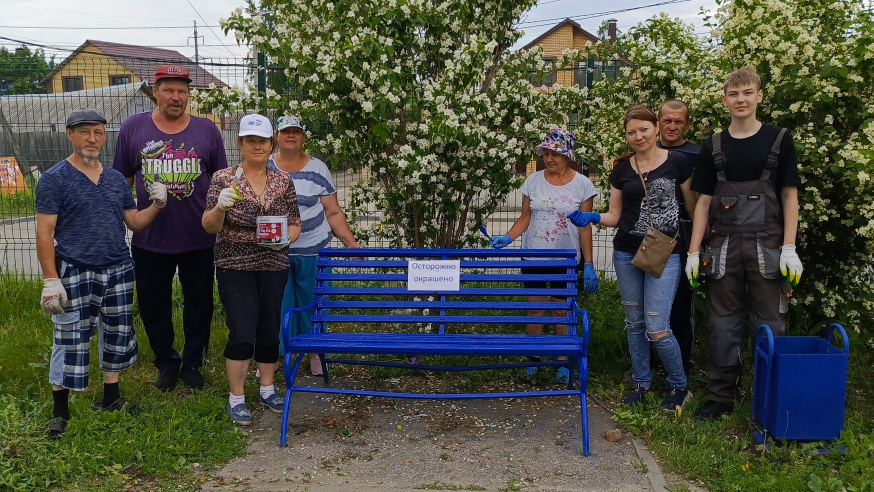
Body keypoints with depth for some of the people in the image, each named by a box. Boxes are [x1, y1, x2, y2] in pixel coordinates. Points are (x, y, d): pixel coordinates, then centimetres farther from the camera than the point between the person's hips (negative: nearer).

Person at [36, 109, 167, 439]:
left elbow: (134, 222, 13)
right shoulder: (55, 179, -5)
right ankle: (60, 411, 13)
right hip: (76, 274, -5)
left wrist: (156, 206, -6)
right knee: (71, 341, -2)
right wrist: (51, 280, -14)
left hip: (119, 271, 6)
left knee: (117, 335, 12)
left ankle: (111, 398, 28)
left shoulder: (116, 179, 10)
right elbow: (45, 233, -8)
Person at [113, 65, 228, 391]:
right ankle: (167, 363, 31)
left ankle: (192, 363, 29)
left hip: (198, 239, 0)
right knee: (152, 304, 11)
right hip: (150, 239, 0)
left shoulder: (207, 131, 1)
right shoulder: (133, 128, 1)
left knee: (199, 303, 11)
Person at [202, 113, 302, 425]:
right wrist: (219, 207, -28)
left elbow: (295, 224, 11)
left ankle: (267, 388, 27)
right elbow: (209, 227, -8)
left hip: (274, 267, 4)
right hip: (236, 268, -3)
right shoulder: (224, 179, -4)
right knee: (242, 333, -8)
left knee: (270, 330, 9)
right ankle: (236, 398, 9)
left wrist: (286, 238, -11)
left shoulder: (283, 182, 6)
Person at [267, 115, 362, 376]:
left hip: (313, 250, -1)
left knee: (312, 303, 6)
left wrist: (351, 243, -4)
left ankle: (315, 354, 20)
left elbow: (333, 213, 3)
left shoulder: (318, 169, 1)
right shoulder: (264, 168, 4)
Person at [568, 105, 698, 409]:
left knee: (657, 328, -9)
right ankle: (641, 383, 28)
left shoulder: (677, 162, -2)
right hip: (626, 253, 4)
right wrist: (591, 218, -10)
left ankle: (679, 386, 14)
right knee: (634, 323, 12)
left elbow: (692, 207, 5)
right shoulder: (621, 169, 6)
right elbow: (615, 216, 9)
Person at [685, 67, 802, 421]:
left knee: (768, 323, 3)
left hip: (767, 246, -2)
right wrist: (693, 252, 2)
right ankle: (721, 397, 17)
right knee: (723, 323, 6)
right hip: (724, 246, 2)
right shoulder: (713, 147, 8)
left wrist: (789, 248, -7)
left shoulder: (779, 140, 3)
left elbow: (789, 195, 2)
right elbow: (704, 201, 8)